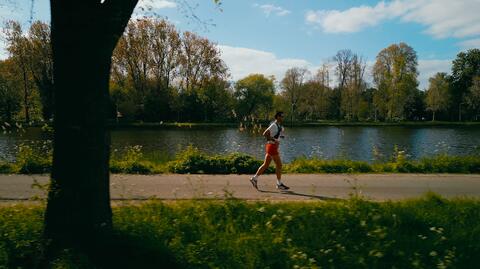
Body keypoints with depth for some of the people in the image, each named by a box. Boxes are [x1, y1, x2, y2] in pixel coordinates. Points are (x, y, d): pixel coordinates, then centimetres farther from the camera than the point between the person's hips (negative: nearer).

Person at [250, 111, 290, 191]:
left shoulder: (278, 125, 15)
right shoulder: (274, 125, -14)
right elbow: (265, 134, -21)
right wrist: (274, 140, -21)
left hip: (272, 147, 10)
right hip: (272, 146, -10)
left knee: (266, 165, 11)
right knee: (279, 165, -4)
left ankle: (254, 178, 13)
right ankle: (279, 184, 4)